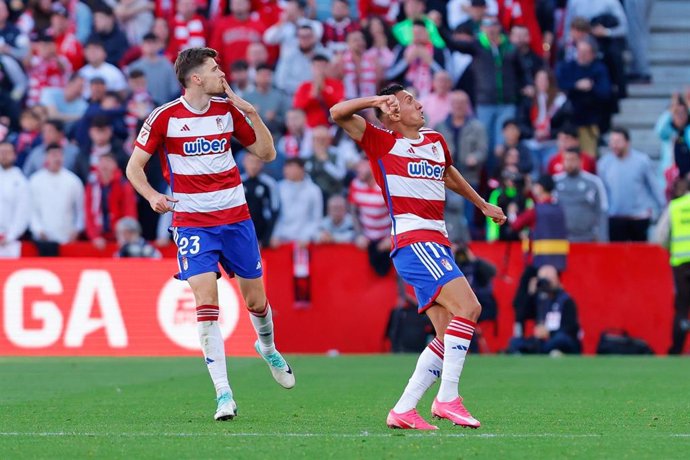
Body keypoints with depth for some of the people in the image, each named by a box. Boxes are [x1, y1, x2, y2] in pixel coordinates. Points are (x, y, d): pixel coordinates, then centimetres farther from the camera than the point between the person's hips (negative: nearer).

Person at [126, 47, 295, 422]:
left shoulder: (229, 110, 3)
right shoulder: (164, 117, -6)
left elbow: (267, 153, 8)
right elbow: (134, 166, -1)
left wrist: (251, 113, -6)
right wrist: (152, 196, -20)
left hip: (236, 218, 3)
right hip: (191, 220, -3)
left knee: (256, 299, 10)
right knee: (206, 300, -16)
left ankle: (268, 348, 44)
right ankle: (223, 392, -14)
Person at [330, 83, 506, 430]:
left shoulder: (436, 141, 21)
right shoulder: (383, 142, 1)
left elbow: (450, 177, 41)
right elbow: (338, 113, -8)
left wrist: (483, 205, 50)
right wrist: (377, 100, -15)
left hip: (437, 244, 8)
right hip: (413, 241, -8)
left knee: (448, 339, 1)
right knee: (467, 306, -22)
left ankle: (403, 410, 3)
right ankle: (447, 398, -23)